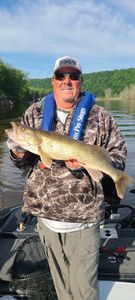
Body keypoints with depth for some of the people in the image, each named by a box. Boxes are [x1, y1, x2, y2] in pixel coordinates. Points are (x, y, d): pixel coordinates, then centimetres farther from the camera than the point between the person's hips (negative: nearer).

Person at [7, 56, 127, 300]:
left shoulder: (100, 117, -3)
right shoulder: (34, 113, 5)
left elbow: (119, 155, 0)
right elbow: (22, 161, 11)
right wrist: (19, 154, -12)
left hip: (83, 219, -2)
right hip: (45, 216, 3)